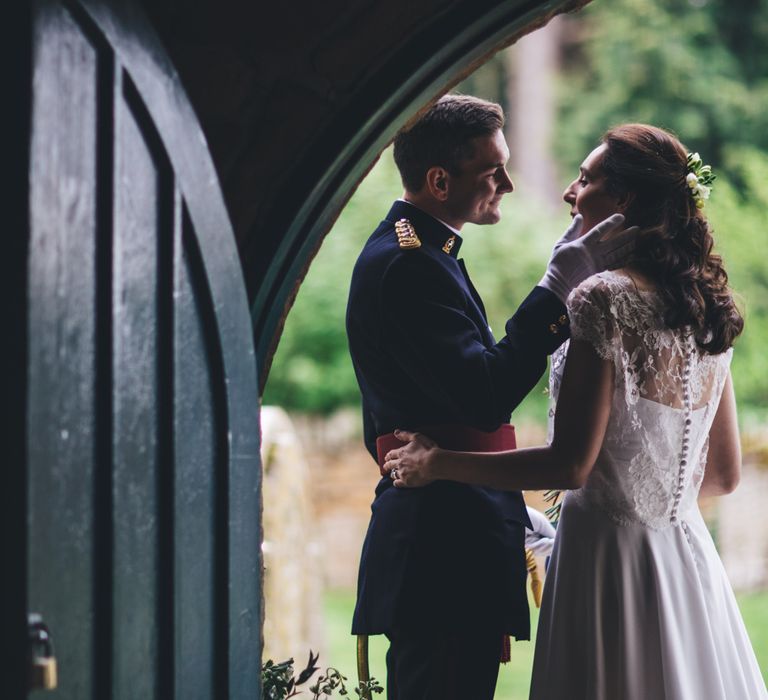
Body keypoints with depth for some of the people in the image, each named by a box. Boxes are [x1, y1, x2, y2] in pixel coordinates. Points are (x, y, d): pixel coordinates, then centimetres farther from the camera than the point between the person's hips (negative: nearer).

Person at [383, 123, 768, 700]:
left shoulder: (605, 298, -14)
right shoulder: (708, 305, 10)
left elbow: (570, 464, -18)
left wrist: (436, 462, -10)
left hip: (610, 553, -8)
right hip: (689, 557, 8)